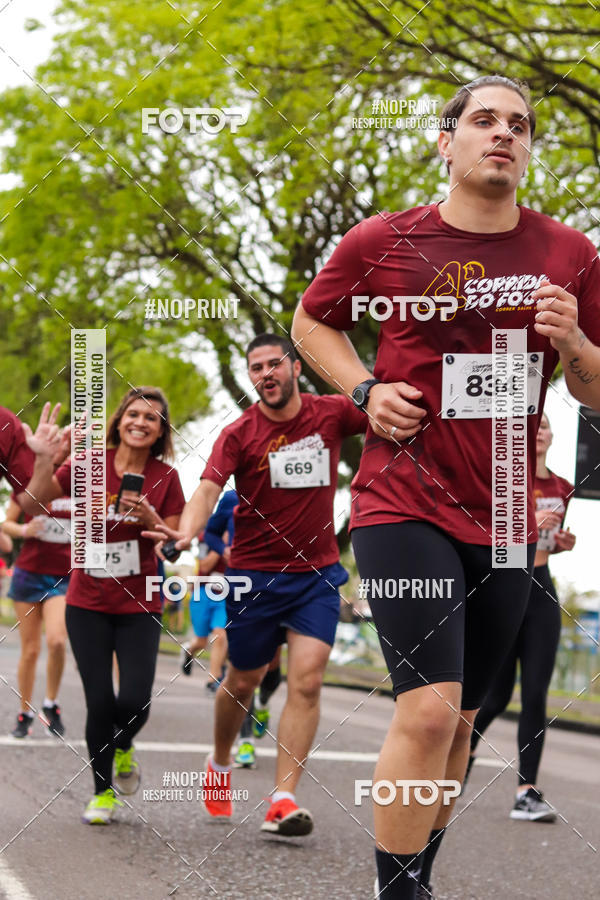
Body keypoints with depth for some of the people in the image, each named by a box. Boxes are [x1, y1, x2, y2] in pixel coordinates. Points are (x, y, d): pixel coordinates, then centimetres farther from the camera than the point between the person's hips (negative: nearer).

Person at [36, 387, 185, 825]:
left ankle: (123, 748, 25)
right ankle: (103, 791, 19)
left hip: (139, 607, 0)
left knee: (135, 701, -12)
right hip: (88, 603, 0)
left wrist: (150, 517, -18)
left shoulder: (165, 476, -2)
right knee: (100, 702, -3)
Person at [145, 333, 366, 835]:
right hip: (255, 573, -1)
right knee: (243, 682, 12)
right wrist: (187, 531, -40)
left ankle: (283, 800, -12)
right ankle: (221, 765, 40)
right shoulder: (239, 434, -7)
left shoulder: (332, 414, 0)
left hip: (318, 572, 1)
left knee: (307, 681, -13)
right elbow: (209, 488, -21)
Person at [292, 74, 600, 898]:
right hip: (403, 503, -4)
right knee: (430, 707, -18)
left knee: (459, 721, 14)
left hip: (502, 519, 4)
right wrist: (365, 391, -3)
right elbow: (311, 320, 14)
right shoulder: (382, 241, -3)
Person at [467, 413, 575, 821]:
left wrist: (562, 543, 5)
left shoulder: (562, 489, 12)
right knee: (498, 694, 0)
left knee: (536, 694, -4)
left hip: (541, 592, 4)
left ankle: (527, 791, -4)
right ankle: (465, 747, 30)